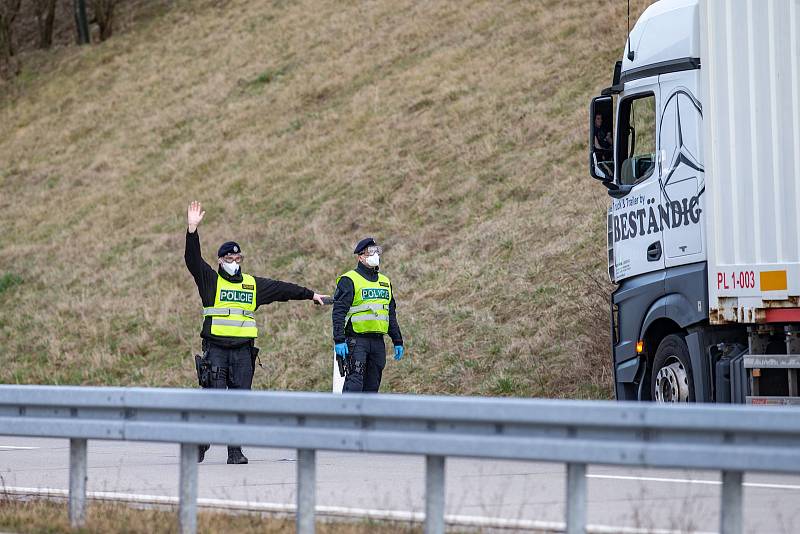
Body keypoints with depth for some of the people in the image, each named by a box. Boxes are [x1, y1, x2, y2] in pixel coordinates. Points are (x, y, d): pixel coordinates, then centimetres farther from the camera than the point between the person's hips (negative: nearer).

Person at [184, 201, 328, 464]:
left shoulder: (254, 284, 18)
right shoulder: (210, 280, 6)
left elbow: (282, 289, 27)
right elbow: (193, 259, -7)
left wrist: (310, 294, 34)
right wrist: (192, 229, -19)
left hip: (243, 350, 3)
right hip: (216, 348, -3)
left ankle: (235, 451, 3)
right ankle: (202, 442, 8)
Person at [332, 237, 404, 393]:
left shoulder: (385, 282, 19)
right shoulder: (349, 280, -4)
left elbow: (392, 315, 24)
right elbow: (338, 312, -10)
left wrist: (398, 341, 19)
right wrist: (339, 340, -19)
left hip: (378, 342, 7)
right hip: (356, 340, -7)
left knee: (372, 386, 6)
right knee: (354, 383, -15)